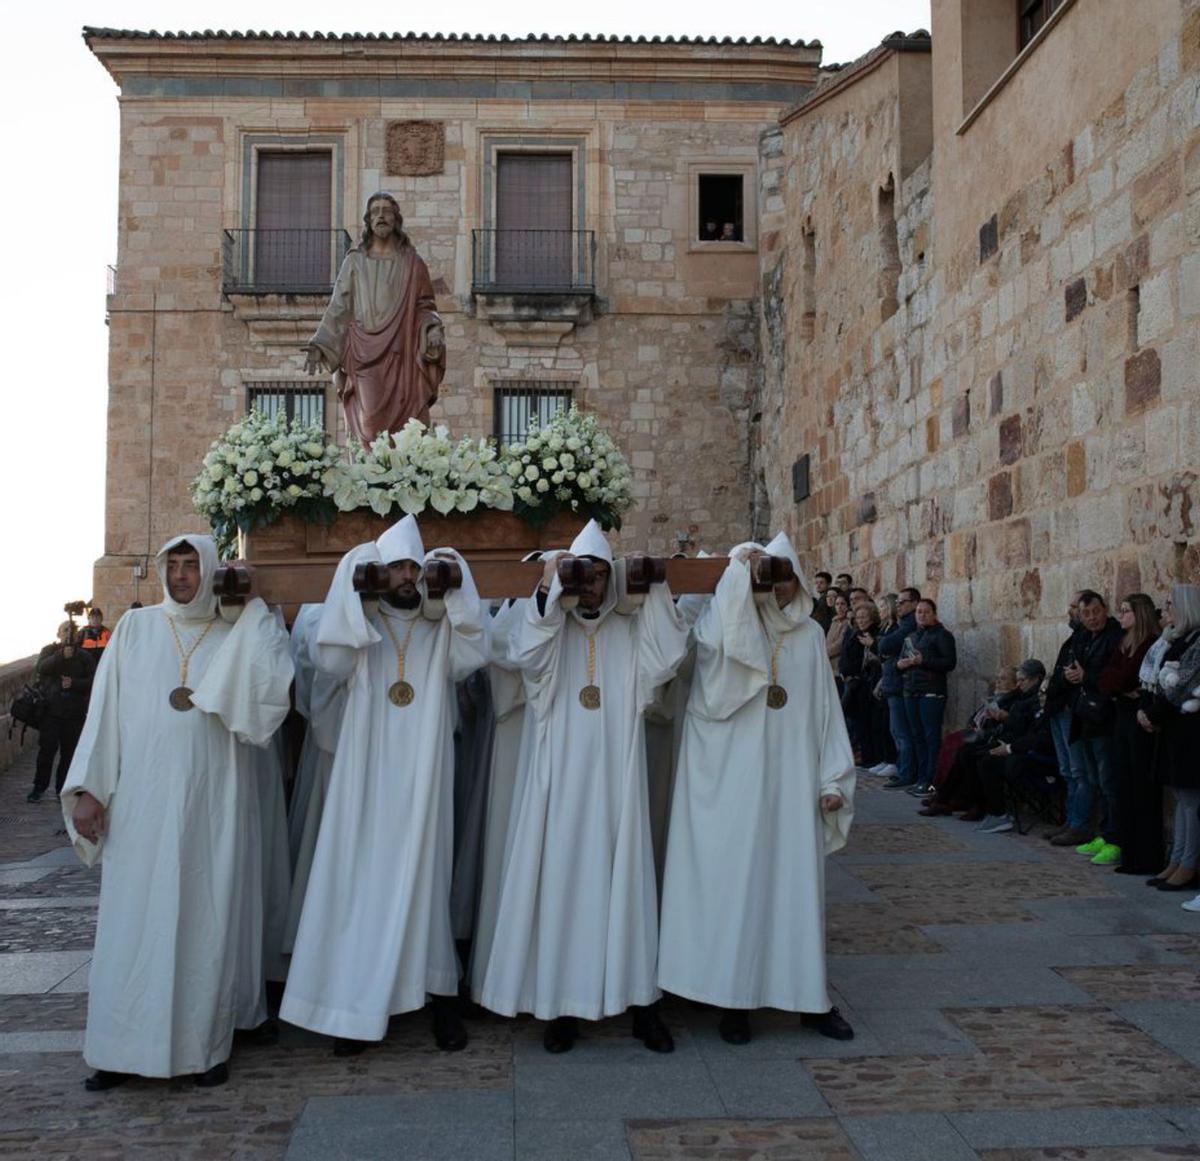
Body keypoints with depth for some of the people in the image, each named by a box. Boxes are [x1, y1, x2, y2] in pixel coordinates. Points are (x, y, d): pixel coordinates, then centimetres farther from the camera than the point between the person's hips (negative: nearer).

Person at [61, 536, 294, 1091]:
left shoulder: (237, 637, 6)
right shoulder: (134, 628, 8)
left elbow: (276, 688, -12)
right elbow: (103, 710, 5)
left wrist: (254, 608, -7)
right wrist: (87, 788, -2)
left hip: (213, 805, 0)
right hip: (141, 803, 1)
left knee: (209, 919, 3)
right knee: (133, 918, 3)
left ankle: (207, 1045, 12)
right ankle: (123, 1048, 13)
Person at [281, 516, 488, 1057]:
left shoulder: (441, 629, 8)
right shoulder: (361, 626, 7)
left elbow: (473, 654, -10)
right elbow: (329, 659, -12)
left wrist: (457, 588, -13)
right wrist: (352, 583, -13)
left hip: (422, 779, 0)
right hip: (367, 777, 0)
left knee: (421, 876, 1)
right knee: (362, 876, -1)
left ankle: (439, 994, 9)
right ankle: (355, 1006, 5)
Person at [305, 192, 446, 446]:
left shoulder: (412, 263, 11)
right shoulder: (355, 261, 12)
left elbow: (424, 306, 12)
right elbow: (338, 307, 10)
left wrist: (433, 331, -9)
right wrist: (318, 346, -1)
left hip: (401, 358, 0)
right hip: (364, 357, 0)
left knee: (405, 434, -9)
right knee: (370, 424, -15)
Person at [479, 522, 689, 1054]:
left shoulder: (631, 631, 8)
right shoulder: (550, 629, 4)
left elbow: (667, 656, -11)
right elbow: (523, 654, -17)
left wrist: (656, 592, -14)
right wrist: (547, 592, -23)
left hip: (615, 780, 1)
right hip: (560, 779, -1)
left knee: (622, 878, 2)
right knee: (560, 880, 1)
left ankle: (640, 1002, 11)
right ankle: (562, 1003, 11)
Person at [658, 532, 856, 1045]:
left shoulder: (810, 634, 11)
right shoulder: (734, 622, 1)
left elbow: (826, 709, 12)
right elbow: (711, 639, -24)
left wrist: (833, 780, 7)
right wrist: (740, 572, -19)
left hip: (793, 781, 3)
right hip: (736, 780, -3)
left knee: (799, 881, 8)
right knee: (735, 878, 0)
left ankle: (809, 995, 19)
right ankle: (735, 998, 10)